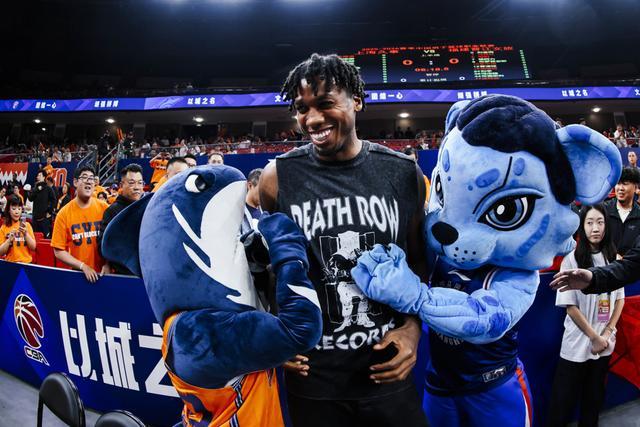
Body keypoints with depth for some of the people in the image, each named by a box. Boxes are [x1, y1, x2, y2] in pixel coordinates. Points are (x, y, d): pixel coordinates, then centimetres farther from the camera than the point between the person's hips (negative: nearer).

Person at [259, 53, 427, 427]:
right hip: (311, 373, 0)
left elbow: (419, 260, 5)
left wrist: (413, 326, -6)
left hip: (387, 369, 1)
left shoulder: (404, 173, -5)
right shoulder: (278, 178, -8)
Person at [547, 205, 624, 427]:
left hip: (605, 344, 4)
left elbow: (620, 299, 6)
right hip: (577, 344, -4)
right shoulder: (572, 260, -13)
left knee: (594, 396, 18)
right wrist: (595, 337, -10)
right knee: (564, 400, 3)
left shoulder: (612, 258, 1)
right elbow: (570, 307, -12)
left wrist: (607, 334, -4)